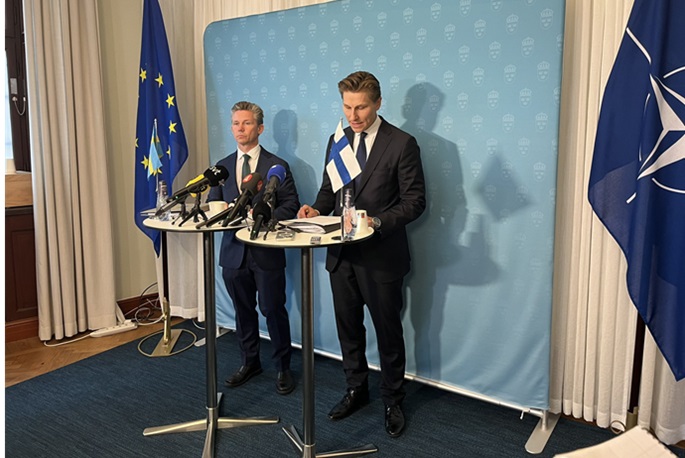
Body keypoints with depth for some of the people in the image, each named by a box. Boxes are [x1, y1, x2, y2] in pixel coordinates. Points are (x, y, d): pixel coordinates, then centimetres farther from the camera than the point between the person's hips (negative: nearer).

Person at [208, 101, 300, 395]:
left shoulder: (277, 166, -3)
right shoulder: (223, 166, 10)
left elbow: (291, 207, -5)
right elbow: (212, 205, 12)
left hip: (267, 252, -4)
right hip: (234, 250, 4)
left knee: (273, 310, 2)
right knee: (243, 311, 15)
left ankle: (282, 367, 20)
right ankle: (250, 362, 32)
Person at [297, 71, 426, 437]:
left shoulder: (402, 144, -9)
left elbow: (415, 201, -11)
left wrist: (378, 222, -25)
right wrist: (317, 209, -7)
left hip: (381, 255, -5)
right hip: (342, 253, 6)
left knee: (388, 332, 9)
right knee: (348, 328, 17)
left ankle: (392, 400, 29)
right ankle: (356, 390, 37)